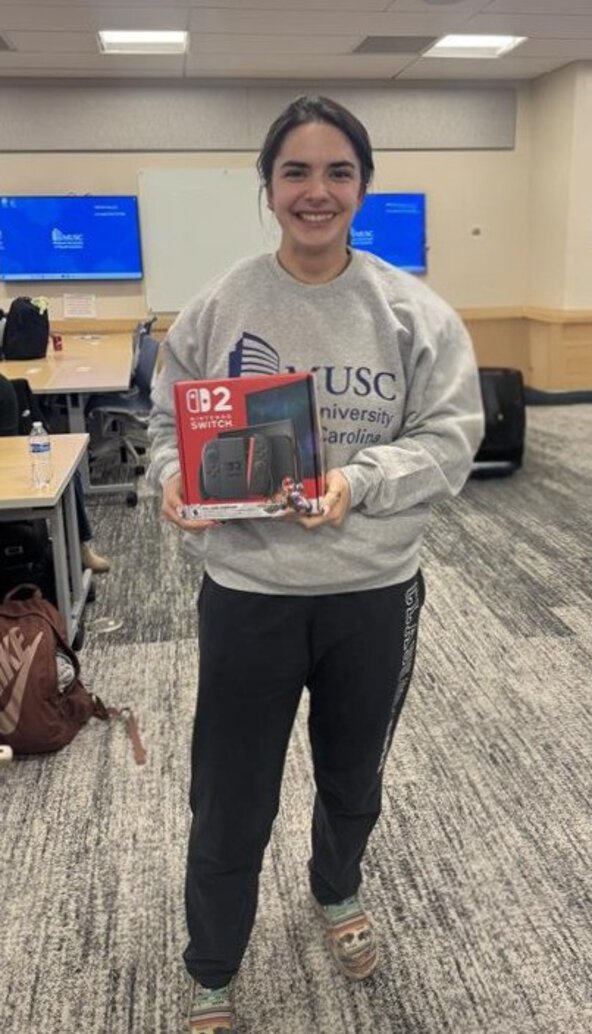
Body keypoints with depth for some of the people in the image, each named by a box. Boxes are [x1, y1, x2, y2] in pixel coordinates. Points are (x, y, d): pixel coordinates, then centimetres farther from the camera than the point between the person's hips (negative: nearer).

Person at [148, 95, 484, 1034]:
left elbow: (450, 436, -7)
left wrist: (358, 480, -24)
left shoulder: (413, 311, -5)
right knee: (230, 805, 10)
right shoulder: (217, 307, -6)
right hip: (247, 591, -1)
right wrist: (175, 480, -21)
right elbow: (169, 423, 1)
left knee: (354, 778, 25)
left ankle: (338, 893, 59)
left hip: (375, 592, 2)